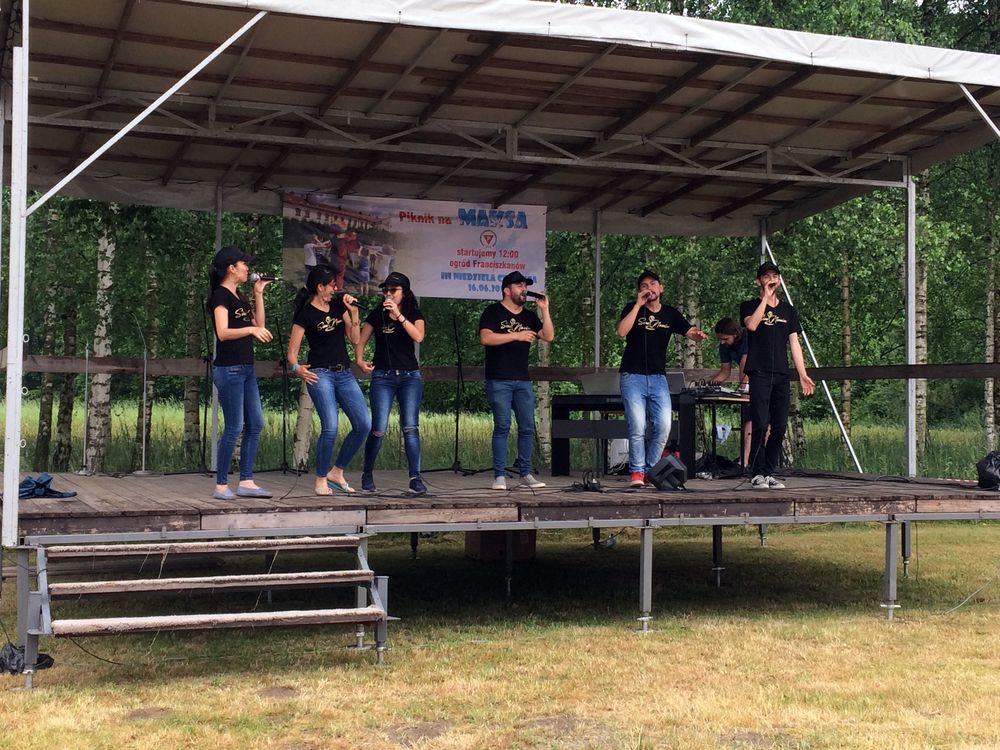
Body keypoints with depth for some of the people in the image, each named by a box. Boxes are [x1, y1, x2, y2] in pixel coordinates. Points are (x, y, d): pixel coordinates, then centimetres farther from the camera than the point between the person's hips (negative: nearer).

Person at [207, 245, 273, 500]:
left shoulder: (239, 296, 17)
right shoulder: (220, 295, -10)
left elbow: (259, 325, 16)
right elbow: (223, 333, -22)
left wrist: (258, 294, 10)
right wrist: (251, 329, -37)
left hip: (246, 369, 9)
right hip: (229, 369, -9)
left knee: (255, 425, 7)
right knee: (234, 428, -8)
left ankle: (246, 482, 11)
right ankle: (221, 486, 0)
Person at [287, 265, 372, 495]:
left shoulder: (338, 305, 12)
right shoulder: (306, 314, -5)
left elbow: (355, 339, 10)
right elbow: (292, 351, -5)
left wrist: (353, 312, 0)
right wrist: (297, 368, -23)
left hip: (345, 374, 7)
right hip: (321, 374, -6)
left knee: (364, 424, -1)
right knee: (330, 427, -17)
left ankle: (336, 472, 13)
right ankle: (320, 480, 1)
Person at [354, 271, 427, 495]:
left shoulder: (414, 315, 5)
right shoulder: (377, 315, 5)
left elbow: (418, 336, -14)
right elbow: (360, 341, 10)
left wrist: (398, 315, -20)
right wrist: (360, 360, -8)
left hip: (410, 376, 0)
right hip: (383, 377, 0)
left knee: (410, 427, -9)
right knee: (379, 430, -6)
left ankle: (415, 478, -7)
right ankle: (367, 475, 12)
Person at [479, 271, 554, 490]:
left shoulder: (529, 316, 17)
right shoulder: (493, 312, 0)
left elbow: (549, 336, 8)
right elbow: (485, 338, -15)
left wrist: (544, 310, 0)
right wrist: (516, 335, -17)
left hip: (523, 380, 6)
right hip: (499, 380, -5)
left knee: (527, 427, 2)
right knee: (502, 426, -7)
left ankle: (526, 474, 7)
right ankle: (499, 476, -3)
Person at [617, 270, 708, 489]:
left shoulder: (671, 314, 11)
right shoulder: (632, 309, 4)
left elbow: (691, 332, 3)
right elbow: (622, 331, -13)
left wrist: (699, 334, -21)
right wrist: (638, 305, -13)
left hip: (658, 378, 3)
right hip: (632, 376, -3)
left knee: (663, 426, -6)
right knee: (637, 426, -11)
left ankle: (650, 470, 7)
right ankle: (636, 472, 0)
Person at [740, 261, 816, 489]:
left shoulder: (788, 311, 18)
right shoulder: (750, 306, 7)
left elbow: (794, 344, 14)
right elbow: (751, 324, -16)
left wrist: (803, 375, 5)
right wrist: (766, 298, -9)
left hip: (781, 375, 4)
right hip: (759, 374, -4)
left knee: (780, 426, 1)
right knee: (760, 424, -12)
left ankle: (769, 473, 9)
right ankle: (757, 474, -8)